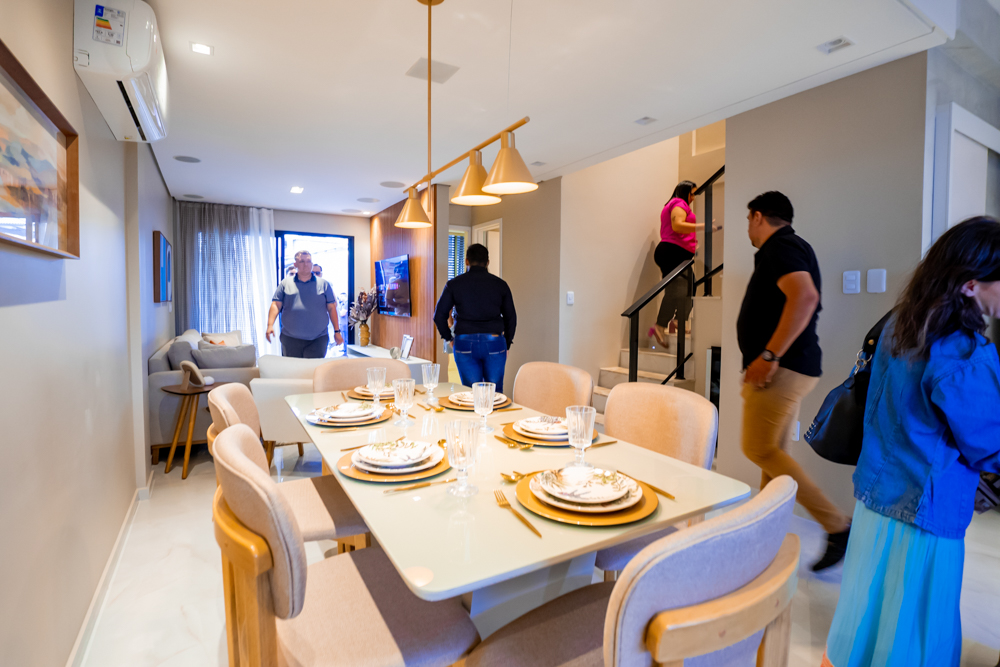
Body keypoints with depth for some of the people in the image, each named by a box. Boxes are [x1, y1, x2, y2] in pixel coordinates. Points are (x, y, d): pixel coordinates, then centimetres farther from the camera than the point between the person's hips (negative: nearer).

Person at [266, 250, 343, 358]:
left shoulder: (323, 284, 8)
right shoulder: (285, 283, 9)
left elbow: (331, 308, 6)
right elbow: (276, 305, 4)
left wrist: (337, 331, 3)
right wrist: (270, 325, -11)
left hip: (318, 339, -1)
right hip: (290, 339, 1)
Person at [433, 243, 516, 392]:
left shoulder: (454, 284, 4)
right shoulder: (500, 284, 6)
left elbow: (439, 315, 5)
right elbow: (510, 318, 10)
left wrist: (448, 338, 18)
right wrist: (506, 345, 19)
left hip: (465, 344, 0)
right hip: (494, 343, 0)